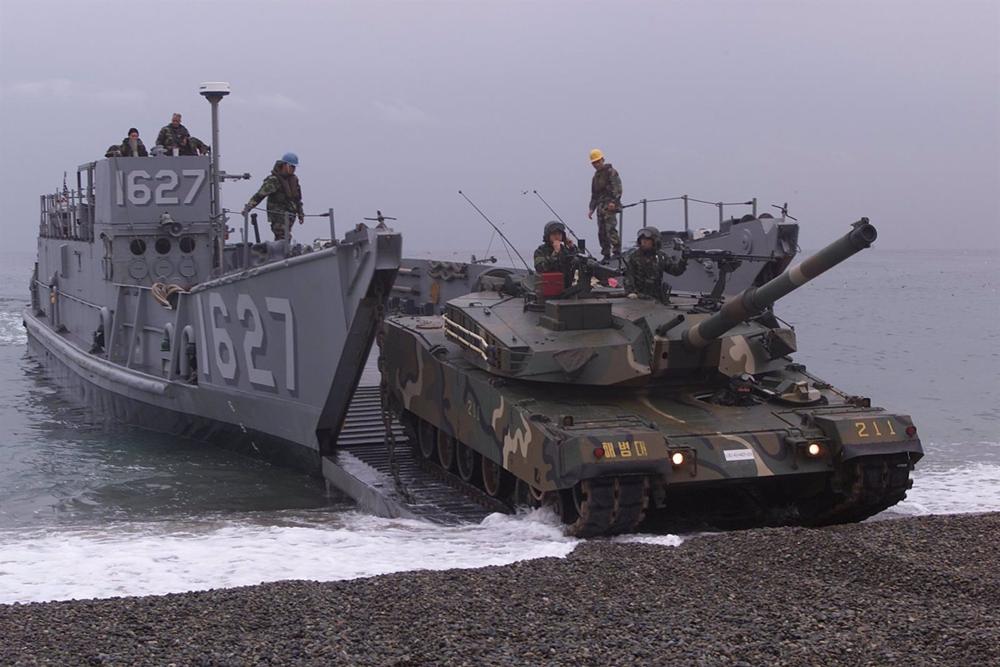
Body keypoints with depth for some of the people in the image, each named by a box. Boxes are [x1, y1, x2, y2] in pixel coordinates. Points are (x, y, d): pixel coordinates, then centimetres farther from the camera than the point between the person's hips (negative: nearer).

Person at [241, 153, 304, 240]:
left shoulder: (294, 179, 12)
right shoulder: (273, 180, -12)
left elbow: (298, 199, 24)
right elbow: (259, 195, -16)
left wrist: (300, 214, 25)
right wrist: (248, 207, -25)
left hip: (290, 216, 8)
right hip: (278, 216, -8)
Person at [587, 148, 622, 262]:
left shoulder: (611, 172, -1)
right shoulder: (596, 175, 23)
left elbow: (617, 189, -12)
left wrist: (614, 201, -23)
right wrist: (592, 209, 23)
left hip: (610, 206, -8)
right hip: (601, 207, 8)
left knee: (611, 229, -19)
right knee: (602, 232, 4)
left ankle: (617, 251, -20)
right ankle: (606, 255, 8)